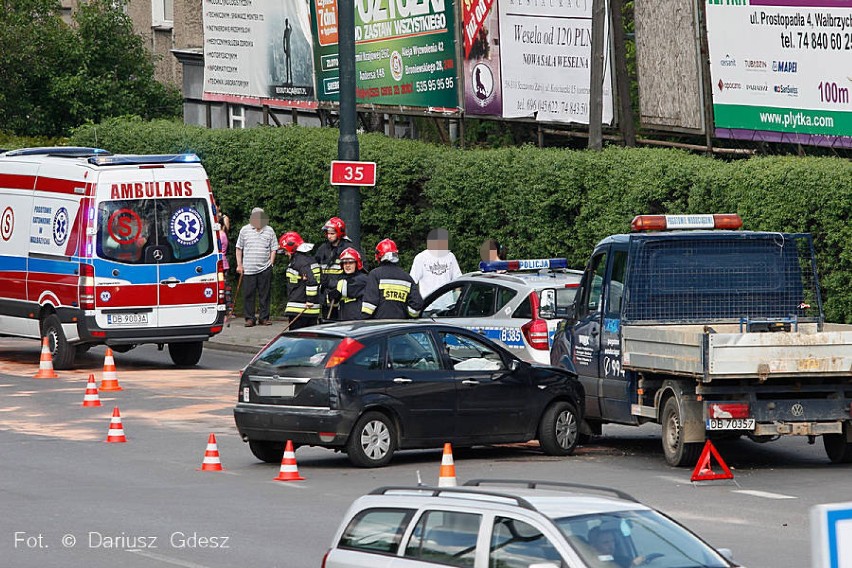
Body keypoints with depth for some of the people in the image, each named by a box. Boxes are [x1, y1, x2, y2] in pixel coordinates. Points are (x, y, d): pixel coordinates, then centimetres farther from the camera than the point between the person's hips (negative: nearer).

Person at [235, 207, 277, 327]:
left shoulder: (269, 231, 9)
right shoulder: (245, 230, 8)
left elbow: (273, 249, 12)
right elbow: (239, 248, 12)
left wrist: (270, 263, 2)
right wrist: (239, 264, 5)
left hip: (265, 268, 0)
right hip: (248, 268, 0)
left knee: (264, 294, 3)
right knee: (248, 294, -1)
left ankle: (264, 318, 11)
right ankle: (249, 318, 5)